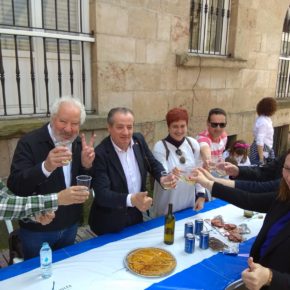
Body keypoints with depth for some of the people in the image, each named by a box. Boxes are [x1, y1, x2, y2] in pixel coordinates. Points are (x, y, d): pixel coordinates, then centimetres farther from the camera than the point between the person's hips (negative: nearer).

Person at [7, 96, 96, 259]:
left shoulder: (79, 143, -4)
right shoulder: (29, 142, -18)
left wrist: (87, 165, -22)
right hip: (37, 229, -4)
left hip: (70, 225, 4)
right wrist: (46, 167, -41)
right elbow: (14, 187, -25)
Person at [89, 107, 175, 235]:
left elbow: (153, 164, 7)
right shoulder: (100, 154, -23)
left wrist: (163, 178, -14)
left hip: (136, 216, 6)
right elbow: (102, 194, -28)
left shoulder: (139, 140, -5)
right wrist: (131, 200, -43)